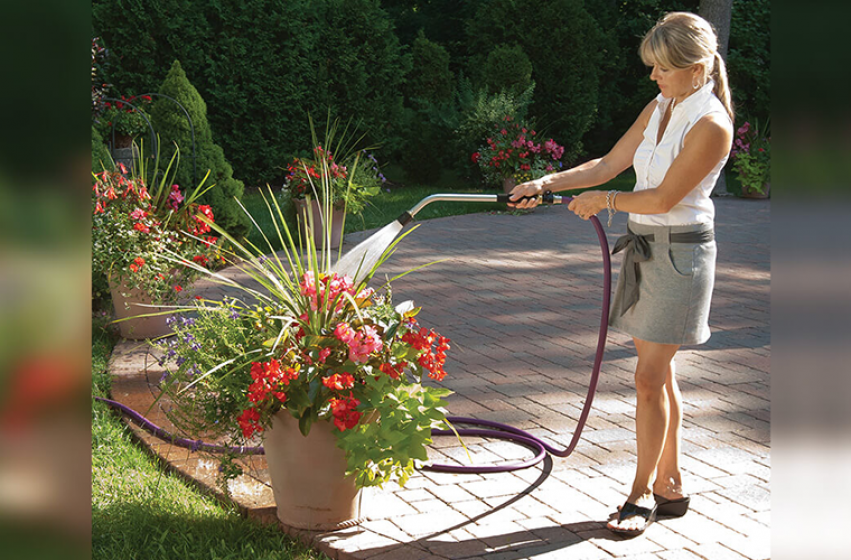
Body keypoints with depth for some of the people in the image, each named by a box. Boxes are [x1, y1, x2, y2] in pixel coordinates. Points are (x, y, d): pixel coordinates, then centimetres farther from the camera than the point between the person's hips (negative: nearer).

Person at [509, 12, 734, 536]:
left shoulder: (711, 125, -17)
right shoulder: (660, 107, 8)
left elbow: (664, 198, -17)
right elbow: (609, 164, 11)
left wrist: (604, 201, -5)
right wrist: (546, 184, 2)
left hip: (681, 252, -8)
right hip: (645, 247, 8)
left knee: (650, 377, -5)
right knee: (659, 374, 12)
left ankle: (644, 492, 8)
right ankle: (671, 486, 22)